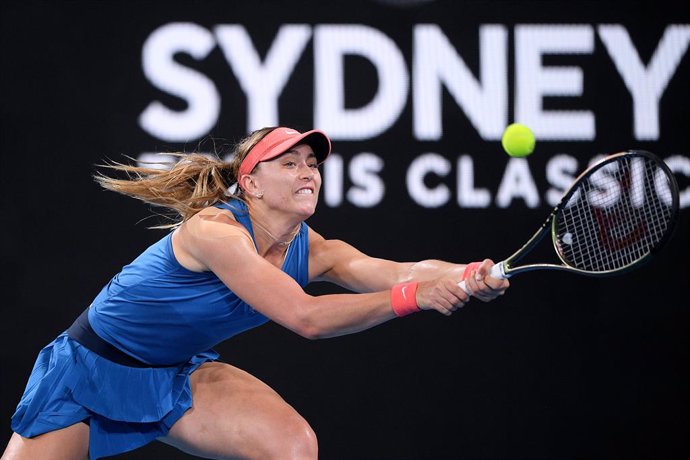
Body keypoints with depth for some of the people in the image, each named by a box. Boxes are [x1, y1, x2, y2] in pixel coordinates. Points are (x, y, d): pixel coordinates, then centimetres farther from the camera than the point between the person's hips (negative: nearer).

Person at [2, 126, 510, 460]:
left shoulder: (313, 252, -9)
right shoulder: (214, 232, -30)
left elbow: (403, 271, -23)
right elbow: (307, 317, -36)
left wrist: (468, 276, -43)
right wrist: (414, 295, -40)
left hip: (177, 374, 6)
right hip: (89, 370, -6)